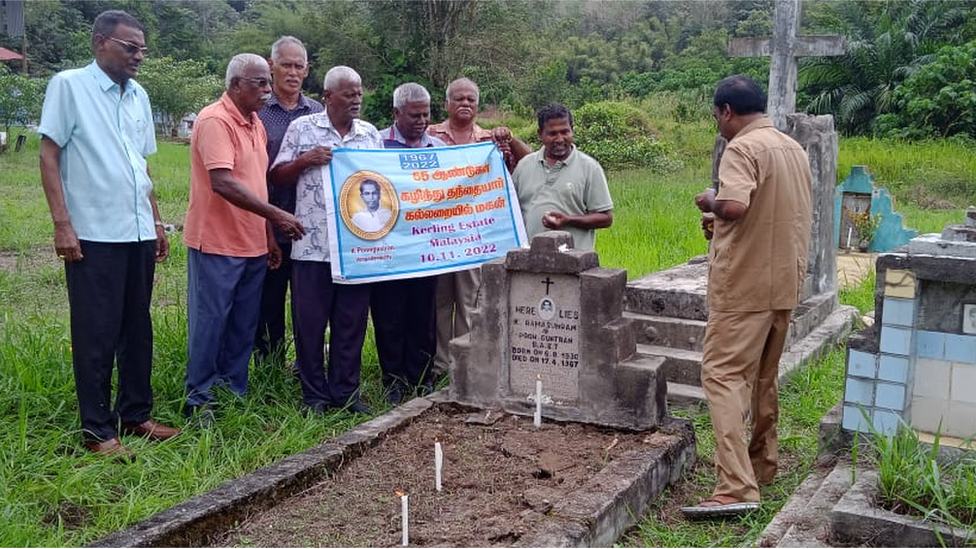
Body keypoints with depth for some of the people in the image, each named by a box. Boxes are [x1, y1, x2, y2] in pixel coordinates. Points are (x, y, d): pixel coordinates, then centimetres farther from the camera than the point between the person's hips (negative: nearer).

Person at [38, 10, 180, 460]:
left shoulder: (139, 96, 13)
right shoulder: (69, 85, -4)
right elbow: (49, 156, -7)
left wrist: (156, 222, 17)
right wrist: (62, 224, -13)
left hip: (139, 235, 6)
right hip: (93, 236, -6)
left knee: (137, 330, 12)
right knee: (95, 335, 1)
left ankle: (135, 415, 25)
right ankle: (97, 431, 11)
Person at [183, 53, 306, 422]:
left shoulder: (256, 124, 14)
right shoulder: (215, 121, -14)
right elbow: (223, 183, -25)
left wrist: (269, 237, 17)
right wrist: (277, 215, -24)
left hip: (253, 246, 8)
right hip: (216, 243, -8)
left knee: (243, 327, 12)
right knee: (209, 323, 1)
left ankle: (234, 393, 23)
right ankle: (200, 399, 13)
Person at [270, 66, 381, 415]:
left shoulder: (371, 134, 12)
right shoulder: (302, 128, 3)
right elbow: (277, 176, 3)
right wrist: (304, 160, -12)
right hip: (312, 244, -2)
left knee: (351, 322, 8)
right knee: (310, 321, 4)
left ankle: (345, 392, 19)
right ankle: (314, 394, 16)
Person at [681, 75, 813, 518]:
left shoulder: (742, 148, -13)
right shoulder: (794, 149, 14)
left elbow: (735, 205, -30)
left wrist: (710, 202, -8)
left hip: (745, 282, -9)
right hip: (785, 281, 9)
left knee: (723, 374, -10)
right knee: (764, 376, 19)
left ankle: (736, 487, -17)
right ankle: (762, 464, 31)